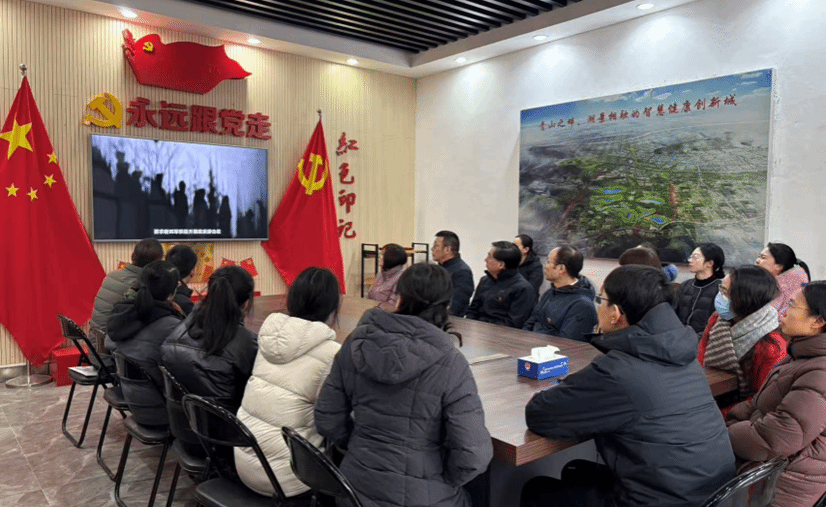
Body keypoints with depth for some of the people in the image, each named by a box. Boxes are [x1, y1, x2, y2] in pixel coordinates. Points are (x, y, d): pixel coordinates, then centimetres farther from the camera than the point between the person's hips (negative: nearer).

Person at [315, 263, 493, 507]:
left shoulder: (356, 344, -9)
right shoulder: (450, 364, -19)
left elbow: (327, 421, 0)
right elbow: (473, 456, -21)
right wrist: (443, 482, -2)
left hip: (358, 486, 4)